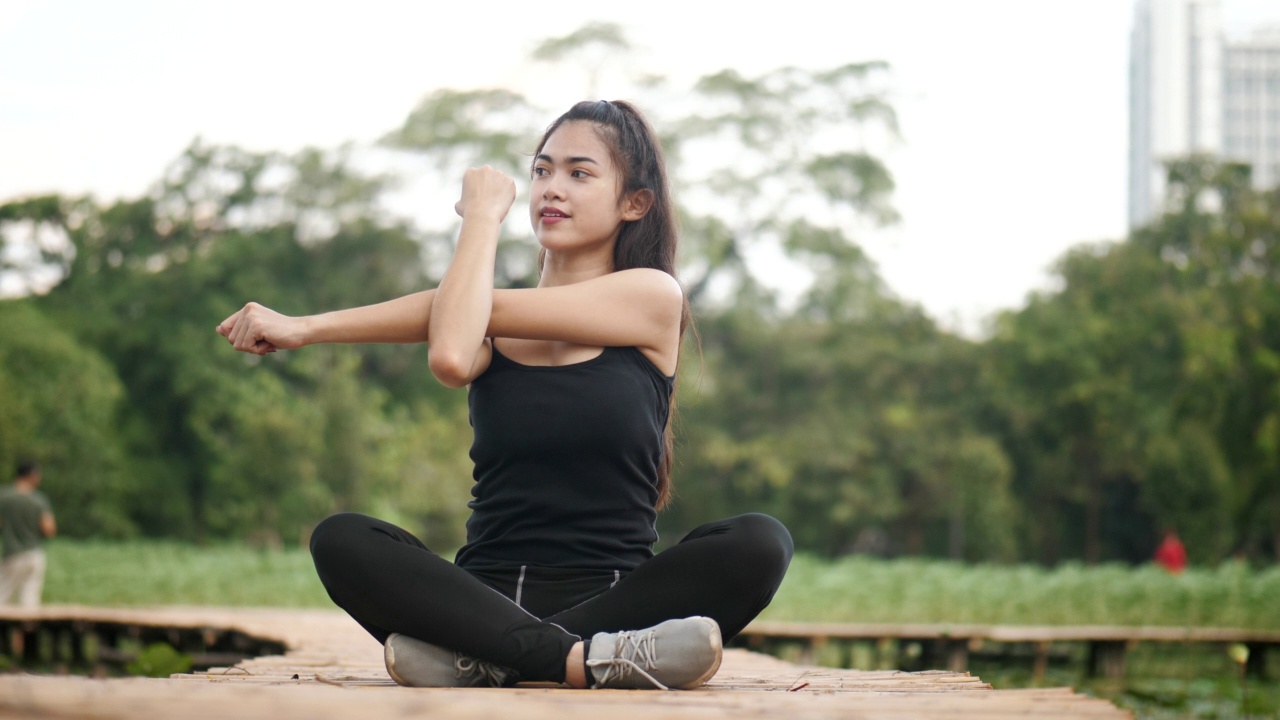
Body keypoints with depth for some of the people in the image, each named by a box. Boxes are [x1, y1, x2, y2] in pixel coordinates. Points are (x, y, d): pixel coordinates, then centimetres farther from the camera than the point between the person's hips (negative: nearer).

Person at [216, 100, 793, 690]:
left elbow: (474, 311, -6)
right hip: (491, 593, 2)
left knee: (760, 543, -30)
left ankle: (481, 659, -35)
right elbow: (450, 358, -17)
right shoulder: (494, 331, 12)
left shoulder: (652, 297, 5)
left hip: (614, 594, -1)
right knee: (341, 541, -25)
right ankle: (593, 660, -39)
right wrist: (483, 215, -6)